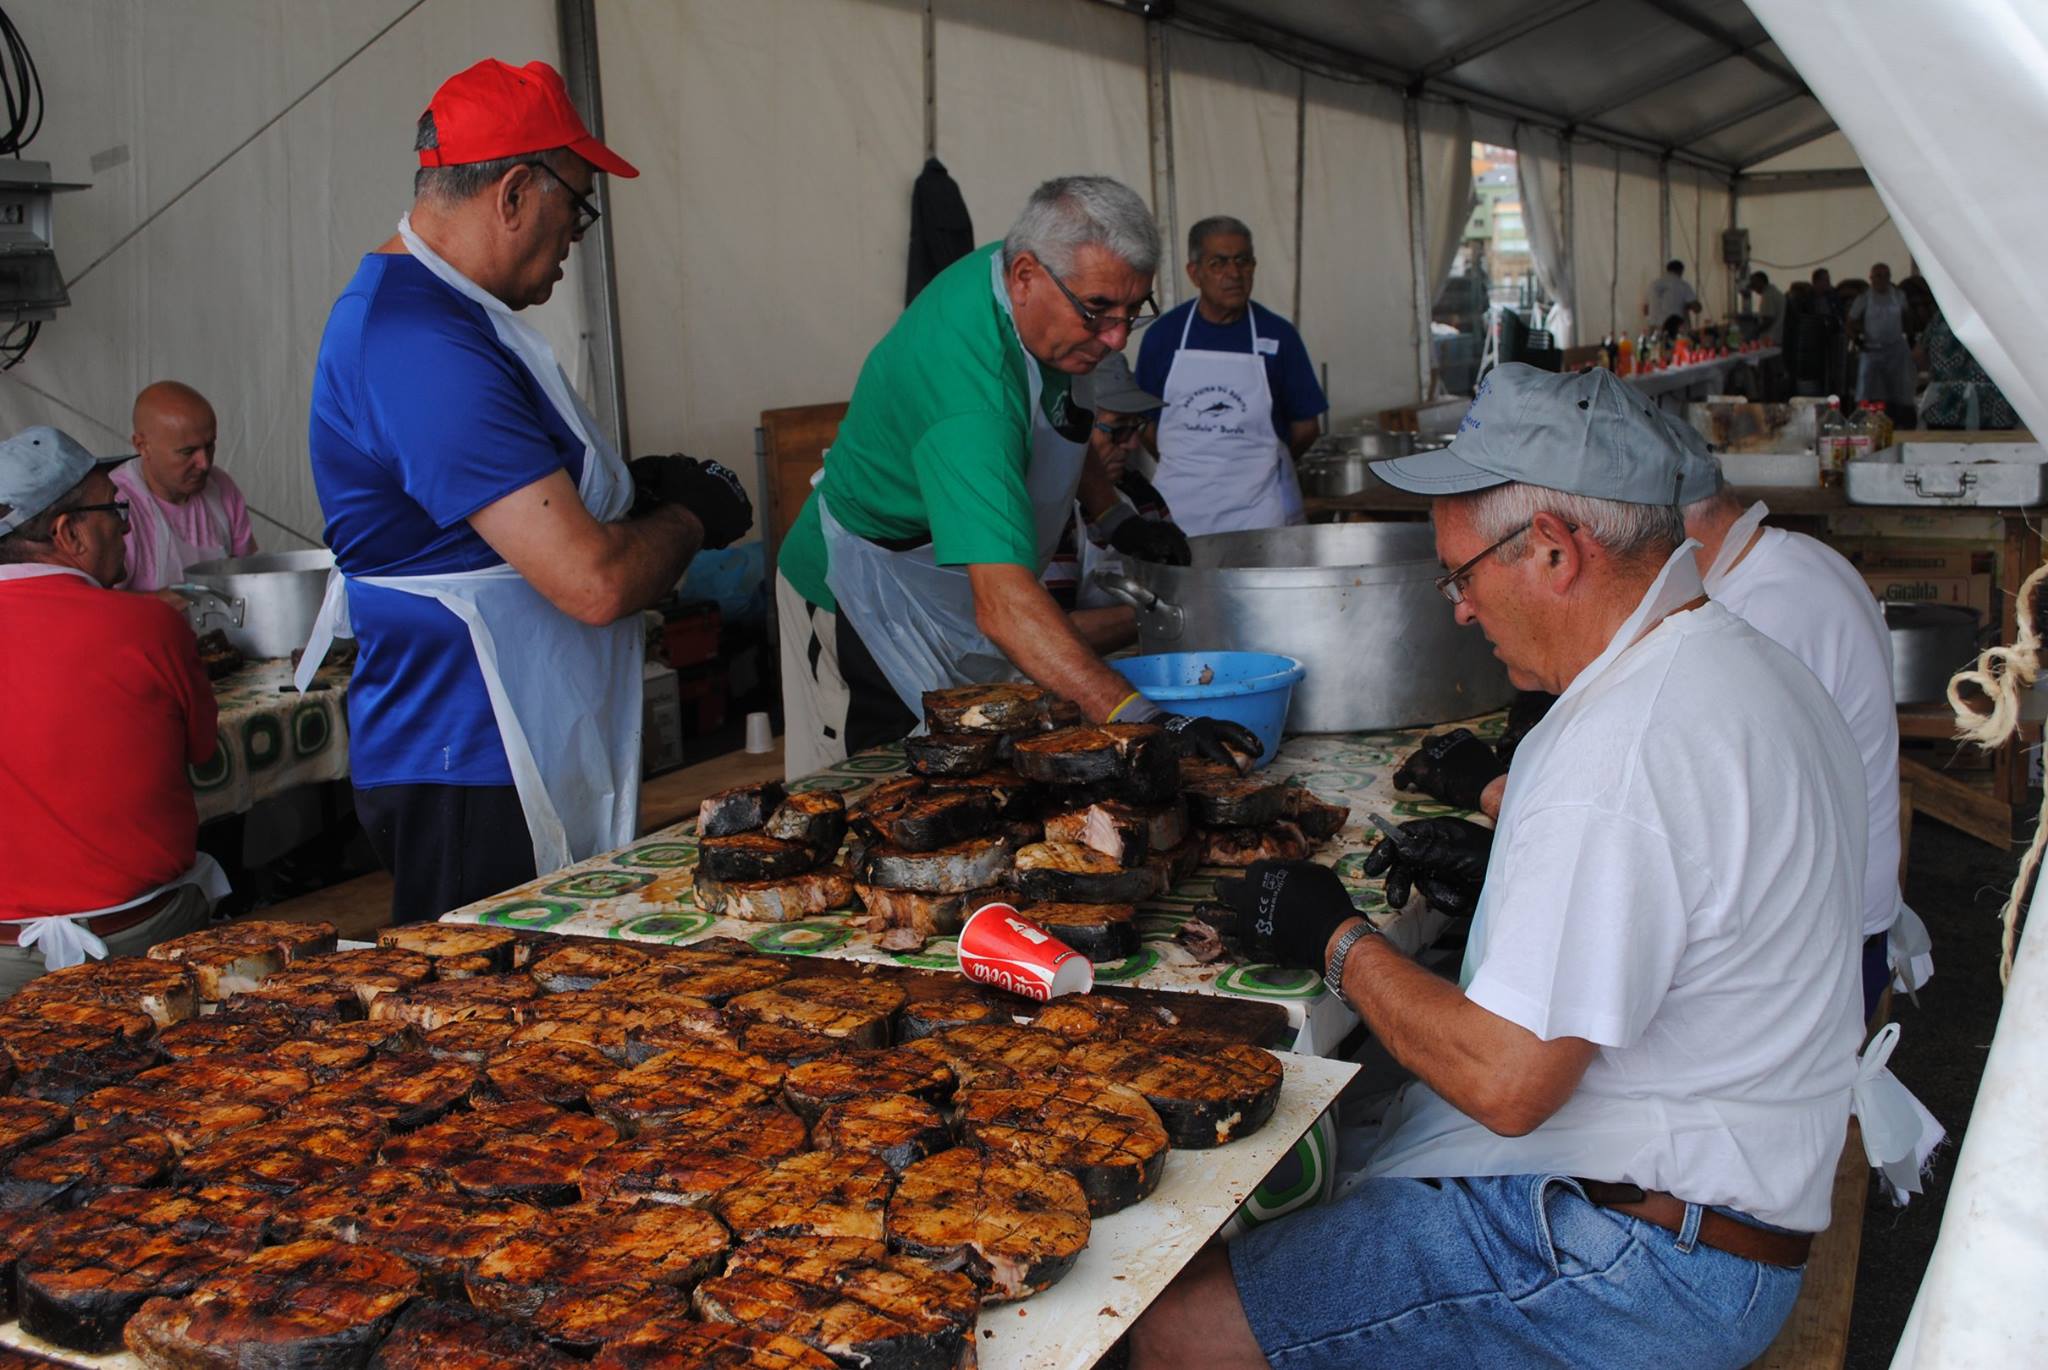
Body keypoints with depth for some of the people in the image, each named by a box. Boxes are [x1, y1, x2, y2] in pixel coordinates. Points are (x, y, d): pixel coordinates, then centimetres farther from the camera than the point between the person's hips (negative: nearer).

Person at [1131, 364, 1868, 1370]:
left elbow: (1505, 1083, -26)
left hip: (1637, 1264, -10)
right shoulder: (1750, 665, 7)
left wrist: (1336, 940, -11)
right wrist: (1499, 862, 14)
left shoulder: (1622, 745, -25)